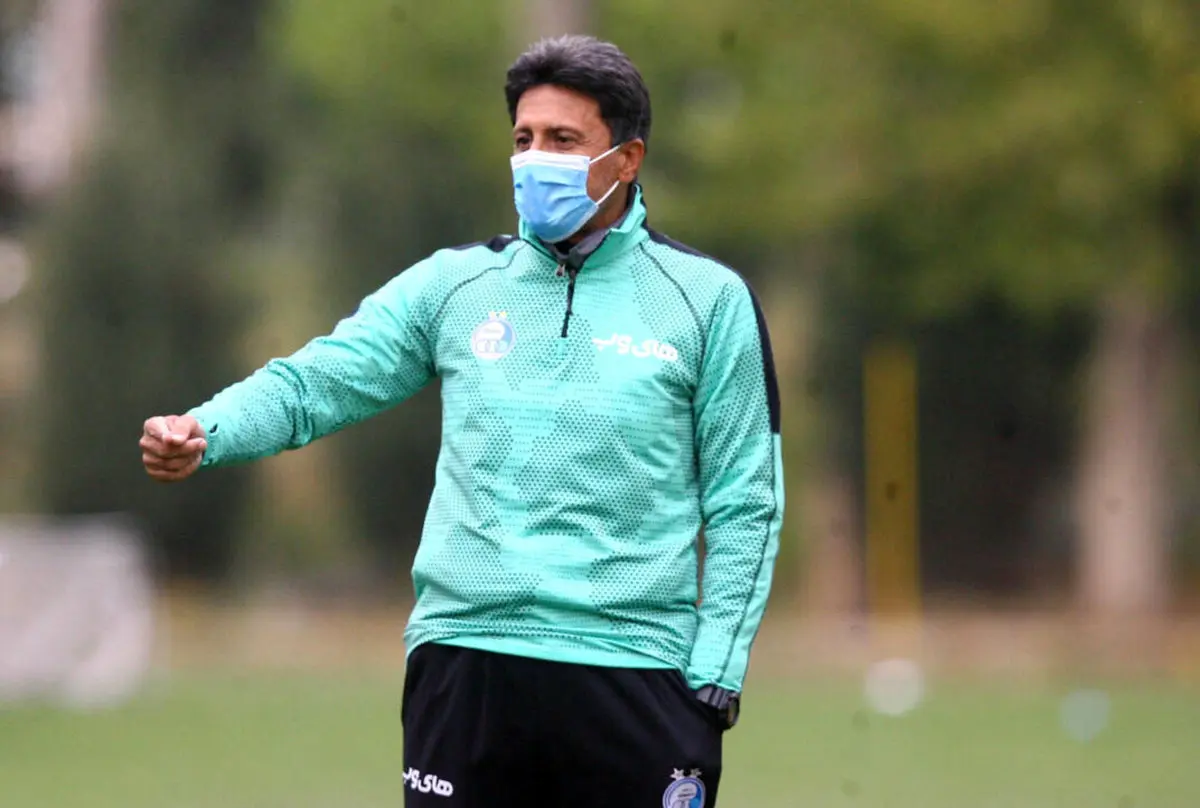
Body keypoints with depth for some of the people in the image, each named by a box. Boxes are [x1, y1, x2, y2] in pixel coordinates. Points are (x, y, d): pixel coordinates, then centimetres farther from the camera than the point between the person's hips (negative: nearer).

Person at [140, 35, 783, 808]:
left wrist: (714, 676, -3)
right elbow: (317, 381, 2)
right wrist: (205, 432, -17)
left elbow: (744, 505, 4)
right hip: (465, 660, 2)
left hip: (634, 674, -2)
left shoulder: (709, 299, 5)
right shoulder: (455, 285, 11)